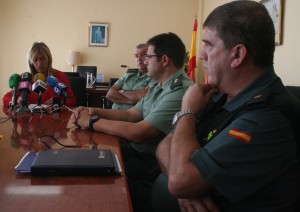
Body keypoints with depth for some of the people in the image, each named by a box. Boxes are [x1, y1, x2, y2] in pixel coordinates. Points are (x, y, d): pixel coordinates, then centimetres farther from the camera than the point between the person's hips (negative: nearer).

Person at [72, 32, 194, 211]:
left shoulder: (181, 92, -26)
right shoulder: (160, 87, 10)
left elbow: (137, 133, -29)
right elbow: (130, 114, 14)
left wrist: (92, 122, -17)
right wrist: (94, 111, -1)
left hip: (152, 162, -9)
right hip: (137, 148, 9)